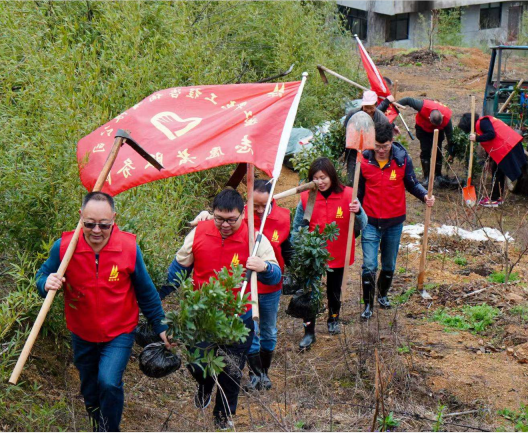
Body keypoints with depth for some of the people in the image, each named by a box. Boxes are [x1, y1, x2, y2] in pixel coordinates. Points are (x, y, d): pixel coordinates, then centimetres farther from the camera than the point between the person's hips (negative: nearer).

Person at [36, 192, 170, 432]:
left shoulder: (129, 248, -18)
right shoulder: (64, 246, -19)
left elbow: (146, 293, -4)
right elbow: (42, 277, -4)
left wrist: (161, 327, 2)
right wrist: (47, 284, -29)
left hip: (119, 333, -2)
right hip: (82, 335, 2)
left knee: (109, 383, -22)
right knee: (90, 392, 21)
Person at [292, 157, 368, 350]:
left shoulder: (347, 195, -12)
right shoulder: (306, 198, -10)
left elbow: (362, 226, -15)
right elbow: (297, 227, 2)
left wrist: (358, 212, -35)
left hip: (337, 254, 1)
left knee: (334, 291, 19)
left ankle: (333, 319, 45)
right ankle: (309, 332, 11)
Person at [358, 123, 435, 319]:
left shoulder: (402, 159, -8)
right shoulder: (363, 160, -8)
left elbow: (411, 183, 2)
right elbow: (358, 191, 1)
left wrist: (425, 196, -16)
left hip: (394, 222, 1)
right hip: (371, 222, -1)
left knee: (389, 265, 16)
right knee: (369, 266, -6)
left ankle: (383, 295, 39)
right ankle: (368, 305, 7)